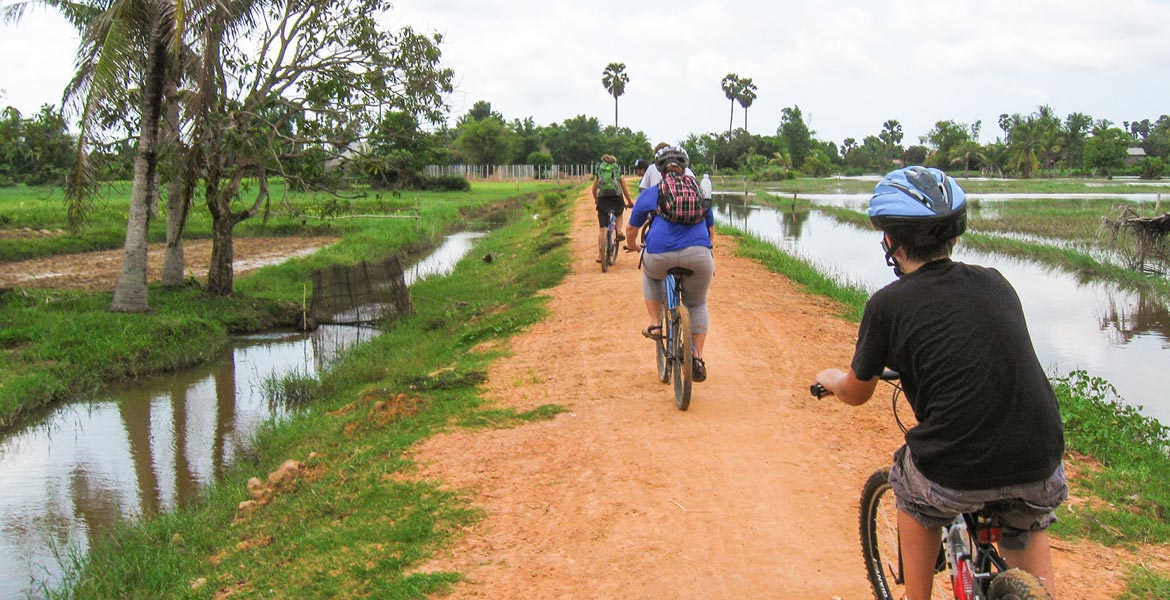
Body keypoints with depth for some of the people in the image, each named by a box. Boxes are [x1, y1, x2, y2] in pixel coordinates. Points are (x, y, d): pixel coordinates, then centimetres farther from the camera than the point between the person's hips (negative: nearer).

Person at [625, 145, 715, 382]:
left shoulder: (649, 194, 19)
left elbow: (631, 231, 26)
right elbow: (711, 230, 35)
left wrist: (632, 246, 47)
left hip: (660, 255, -1)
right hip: (699, 256, 1)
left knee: (651, 273, 35)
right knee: (697, 304, 23)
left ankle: (655, 324, 26)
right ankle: (698, 358, 15)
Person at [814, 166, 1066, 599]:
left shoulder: (889, 304, -3)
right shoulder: (995, 282, 8)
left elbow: (856, 394, 11)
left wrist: (829, 378, 33)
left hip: (955, 474, -3)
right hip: (1041, 468, 4)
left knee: (912, 489, 31)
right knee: (1027, 530, 35)